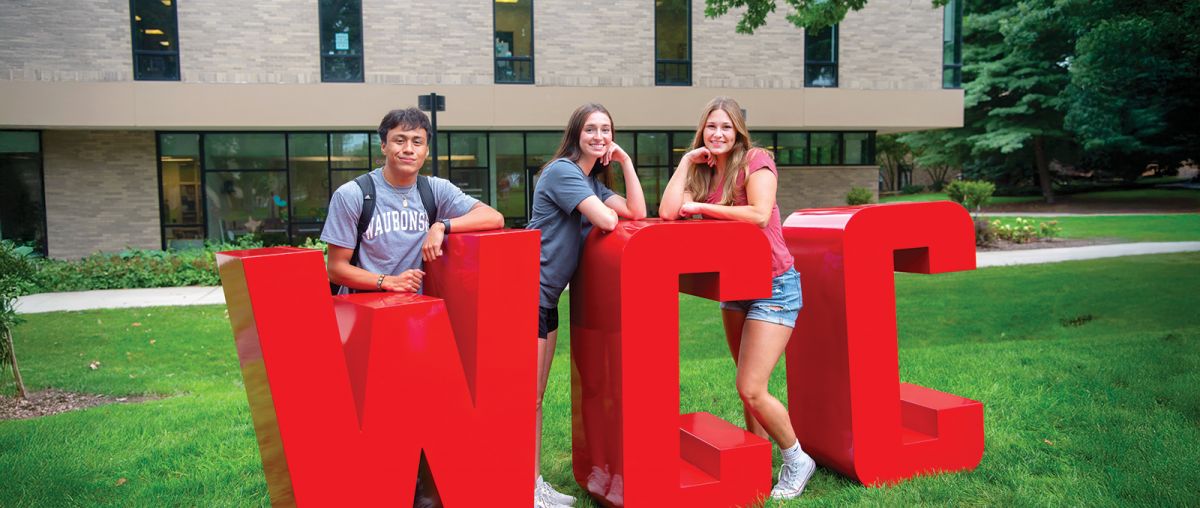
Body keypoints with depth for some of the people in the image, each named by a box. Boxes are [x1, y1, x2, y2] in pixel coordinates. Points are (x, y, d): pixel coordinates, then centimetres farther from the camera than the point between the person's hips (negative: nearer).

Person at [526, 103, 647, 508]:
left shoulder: (593, 180, 14)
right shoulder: (562, 171, -13)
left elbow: (638, 213, 2)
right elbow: (607, 221, -22)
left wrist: (625, 161, -1)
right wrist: (606, 209, 1)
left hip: (548, 297, 9)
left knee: (537, 395, 13)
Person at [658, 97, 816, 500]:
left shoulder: (755, 161, -10)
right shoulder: (702, 173, 7)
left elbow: (759, 214, -27)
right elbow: (667, 212, -9)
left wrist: (701, 207, -18)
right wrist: (687, 161, -5)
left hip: (773, 286, -7)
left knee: (750, 388, -11)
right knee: (748, 386, 16)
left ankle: (797, 460, 11)